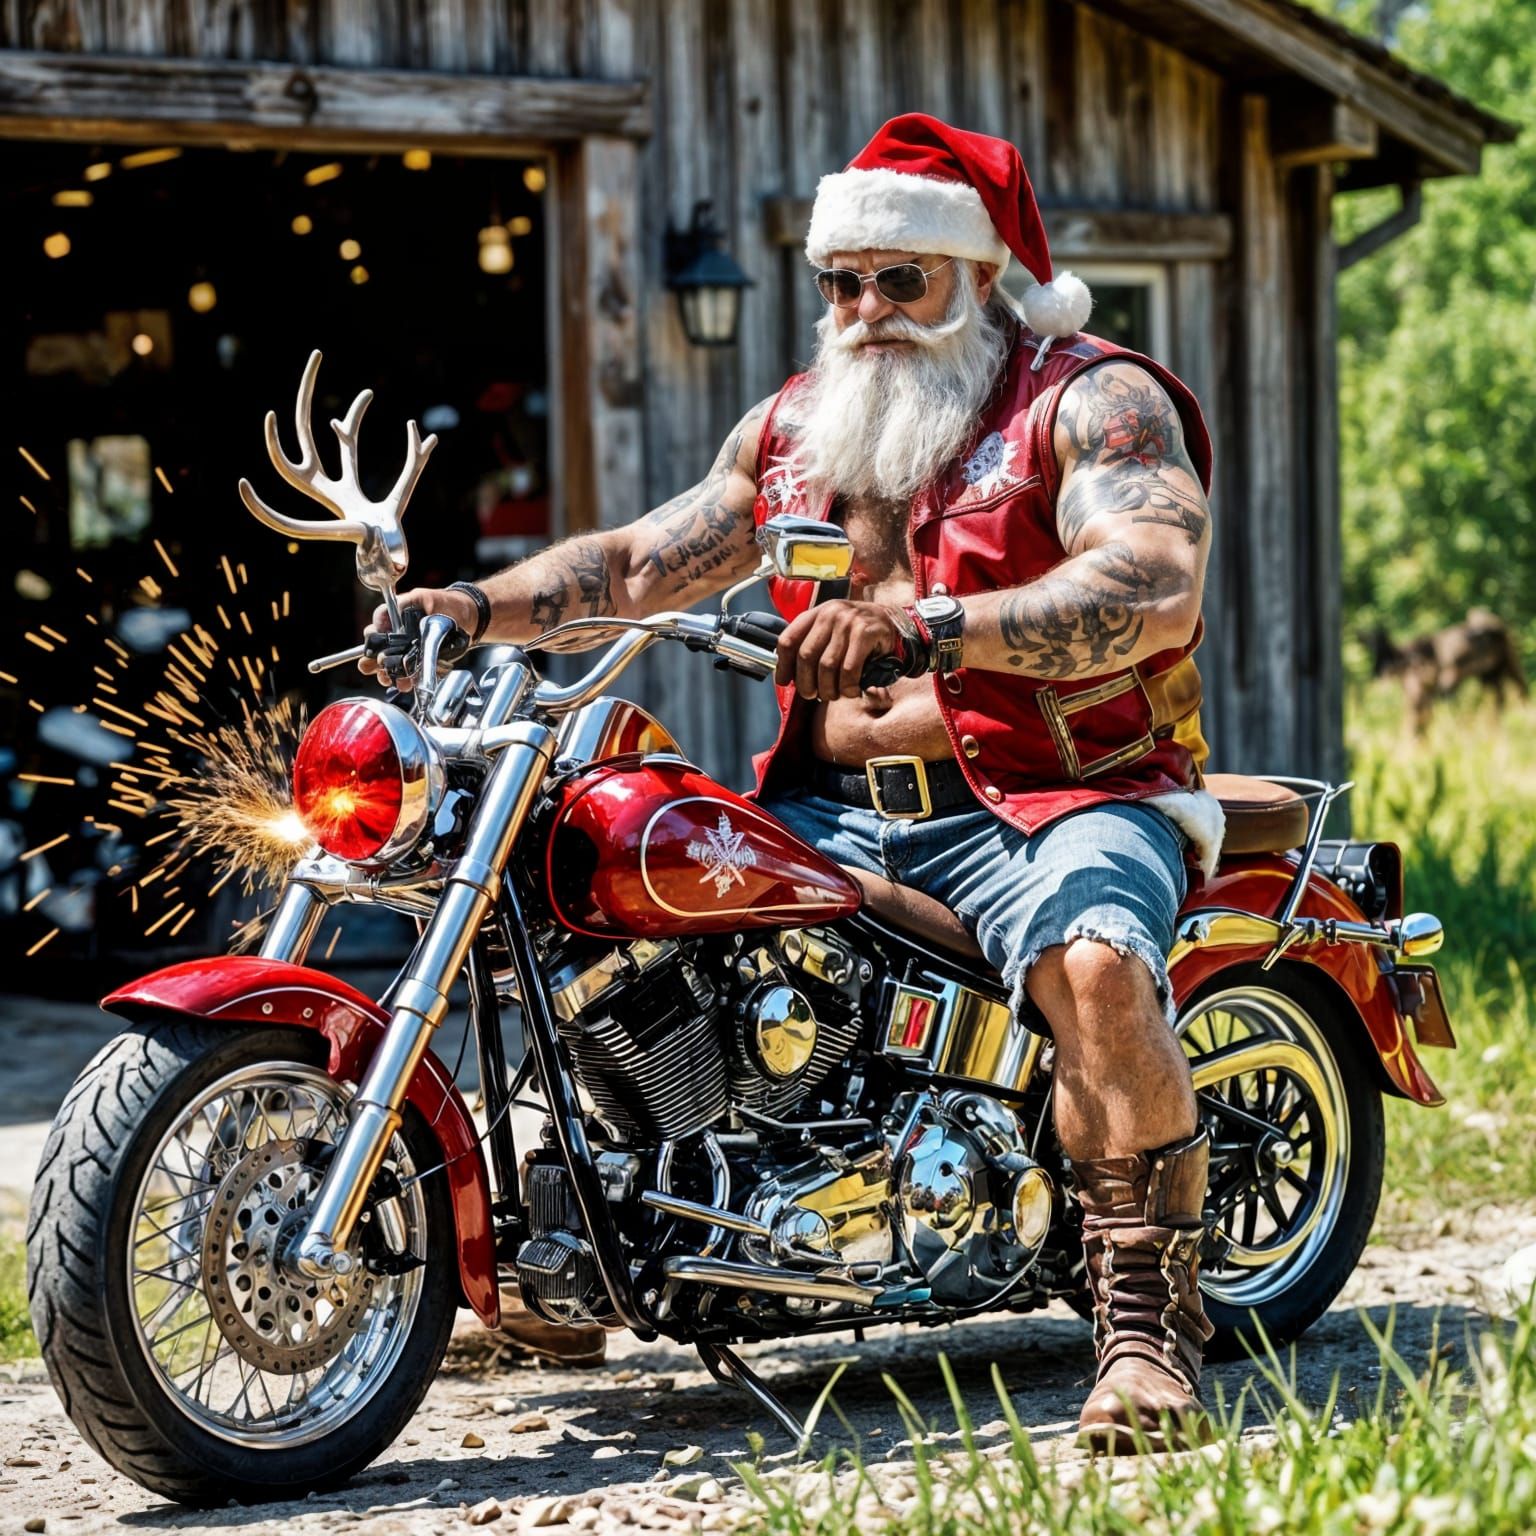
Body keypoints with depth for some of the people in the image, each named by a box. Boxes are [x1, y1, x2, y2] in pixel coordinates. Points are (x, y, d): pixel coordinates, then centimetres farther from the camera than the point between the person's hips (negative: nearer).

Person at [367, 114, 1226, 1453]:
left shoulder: (1094, 400, -5)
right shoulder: (793, 426, 18)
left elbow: (1155, 584, -23)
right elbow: (639, 558, 18)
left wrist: (926, 627, -37)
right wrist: (478, 607, -2)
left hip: (1052, 796, -6)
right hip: (838, 803, 6)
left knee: (1098, 968, -36)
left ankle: (1147, 1312, -22)